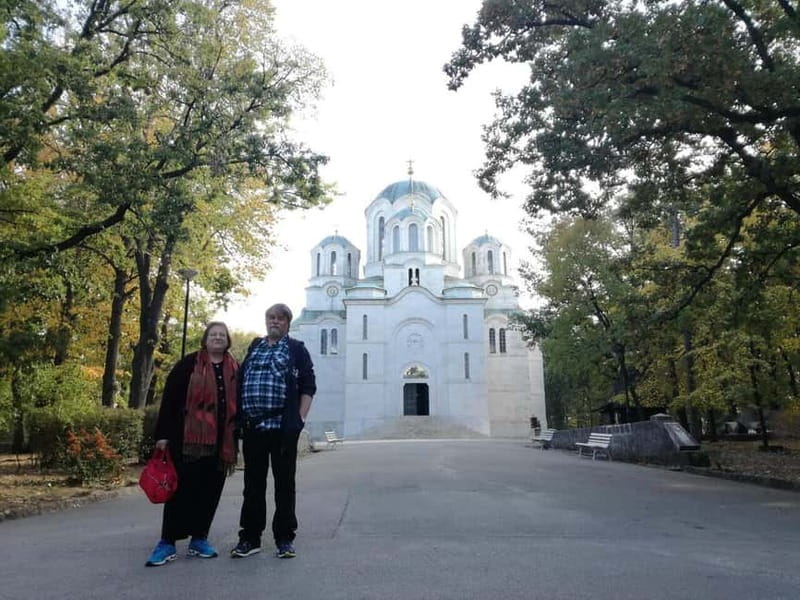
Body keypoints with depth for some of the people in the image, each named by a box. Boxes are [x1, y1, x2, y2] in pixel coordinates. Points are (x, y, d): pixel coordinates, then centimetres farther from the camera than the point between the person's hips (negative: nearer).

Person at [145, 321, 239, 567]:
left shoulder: (234, 369, 11)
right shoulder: (189, 364, -1)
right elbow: (170, 398, -4)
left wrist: (236, 438, 12)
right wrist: (163, 433, -9)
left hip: (221, 441, 4)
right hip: (189, 437, -4)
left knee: (210, 492, 9)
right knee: (182, 489, 0)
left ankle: (199, 539, 22)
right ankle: (167, 543, 9)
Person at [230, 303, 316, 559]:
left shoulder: (296, 349, 4)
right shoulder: (253, 347, 15)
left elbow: (308, 387, 1)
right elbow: (240, 383, 18)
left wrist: (300, 418, -8)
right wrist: (240, 418, 10)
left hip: (283, 428, -3)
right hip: (252, 427, 4)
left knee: (284, 483, 5)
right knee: (253, 484, 10)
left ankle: (284, 539, 16)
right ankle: (250, 537, 22)